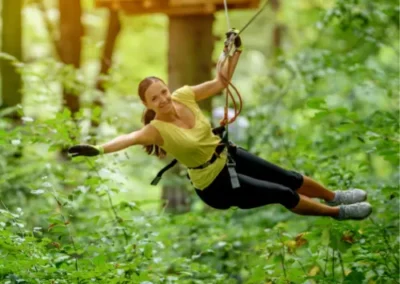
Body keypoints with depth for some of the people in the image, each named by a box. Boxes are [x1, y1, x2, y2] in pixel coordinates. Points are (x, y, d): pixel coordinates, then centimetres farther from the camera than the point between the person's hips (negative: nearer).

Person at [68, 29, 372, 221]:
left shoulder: (184, 96, -14)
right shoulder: (158, 129, -29)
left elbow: (221, 82, -3)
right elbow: (130, 137, -48)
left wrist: (236, 51, -15)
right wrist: (98, 148, -66)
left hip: (228, 156, 5)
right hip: (216, 185, -5)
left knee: (291, 178, 14)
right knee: (285, 195, -1)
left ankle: (334, 196, 41)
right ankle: (338, 213, 21)